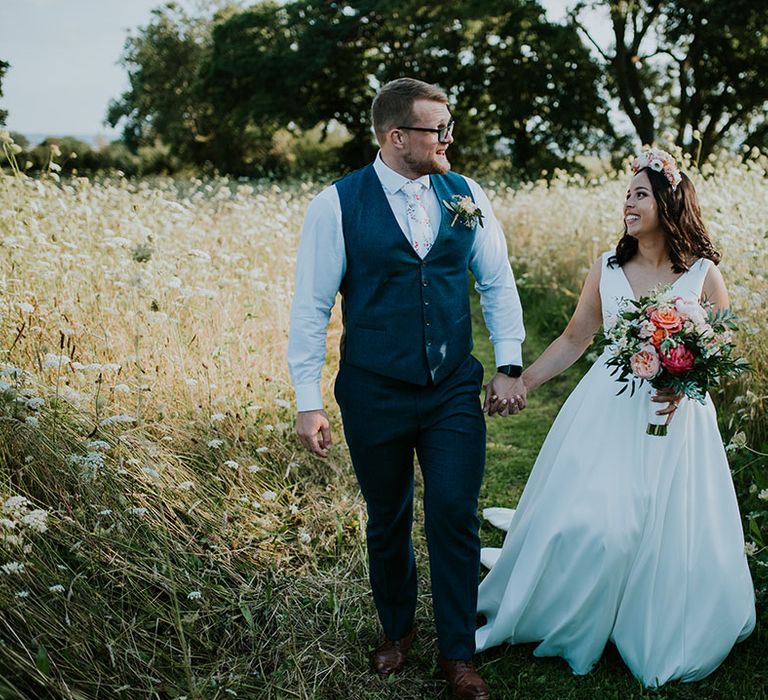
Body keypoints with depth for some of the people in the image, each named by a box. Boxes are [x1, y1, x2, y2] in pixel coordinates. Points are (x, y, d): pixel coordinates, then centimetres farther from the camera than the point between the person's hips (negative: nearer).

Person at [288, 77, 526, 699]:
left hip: (455, 391, 2)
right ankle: (397, 631, 39)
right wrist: (308, 402, -11)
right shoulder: (338, 205, -9)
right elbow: (311, 308, -8)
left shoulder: (468, 197, 2)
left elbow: (498, 286, 9)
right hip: (374, 394, -1)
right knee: (388, 520, 14)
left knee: (455, 514, -2)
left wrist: (510, 365, 2)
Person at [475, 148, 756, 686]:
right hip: (608, 412, 1)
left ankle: (663, 642, 30)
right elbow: (574, 340, 9)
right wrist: (520, 382, 5)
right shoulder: (608, 268, 2)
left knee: (672, 536, 4)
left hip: (675, 419, -1)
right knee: (585, 521, -5)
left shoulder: (703, 273, -3)